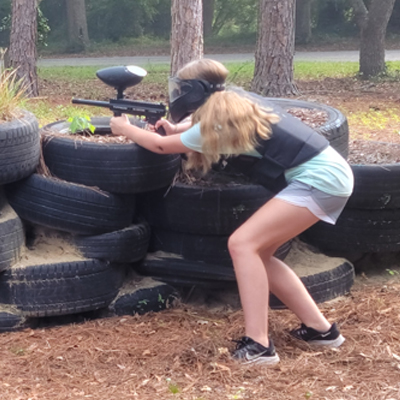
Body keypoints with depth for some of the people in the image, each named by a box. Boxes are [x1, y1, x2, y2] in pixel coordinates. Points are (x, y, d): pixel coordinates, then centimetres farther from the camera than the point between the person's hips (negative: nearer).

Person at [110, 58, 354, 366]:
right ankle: (320, 329, 17)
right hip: (326, 173, 9)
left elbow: (161, 146, 6)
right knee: (256, 251, 11)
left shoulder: (216, 124, -11)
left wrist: (124, 128, 20)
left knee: (242, 244, -12)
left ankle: (258, 345, -15)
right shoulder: (236, 105, 12)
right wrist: (176, 130, 25)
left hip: (320, 179, -9)